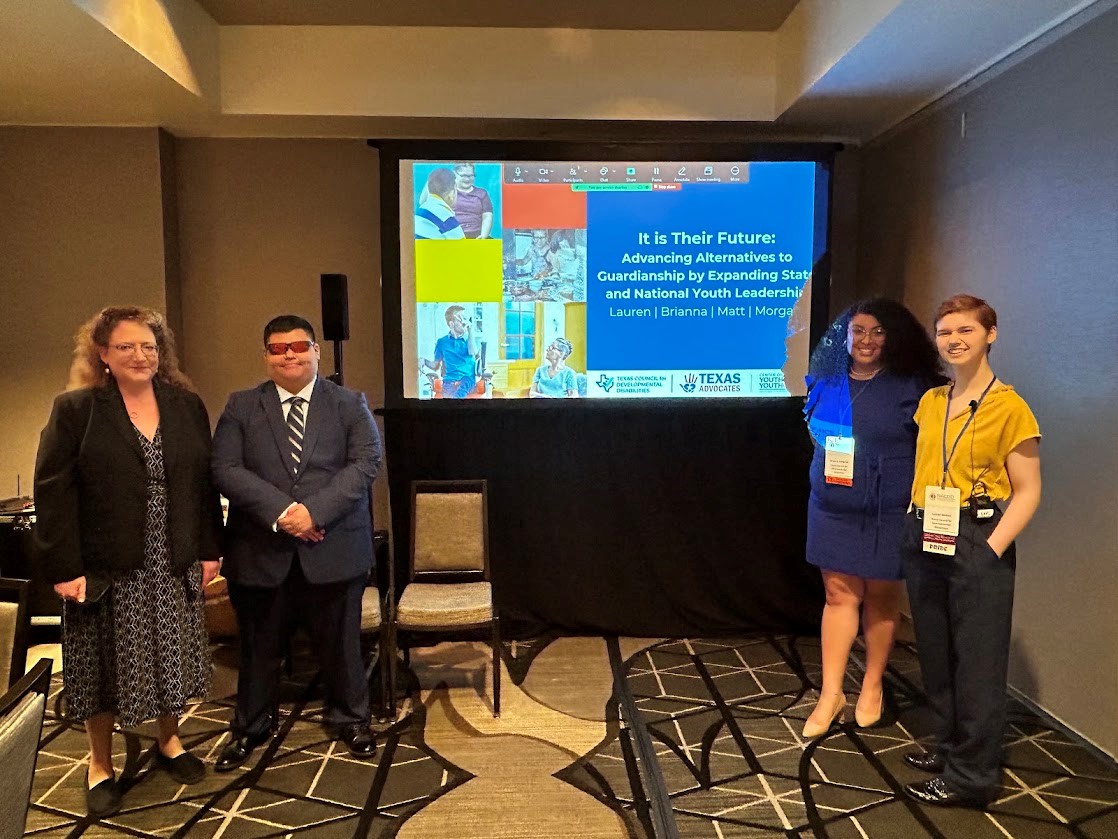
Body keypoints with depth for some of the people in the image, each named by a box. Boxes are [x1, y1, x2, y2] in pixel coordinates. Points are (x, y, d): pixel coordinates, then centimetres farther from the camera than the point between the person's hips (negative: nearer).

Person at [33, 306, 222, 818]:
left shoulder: (187, 405, 4)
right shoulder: (74, 410, -5)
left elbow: (205, 483, 5)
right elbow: (52, 492, -9)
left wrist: (210, 550, 2)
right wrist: (64, 568, -14)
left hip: (175, 566, 3)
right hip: (106, 568, -2)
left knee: (171, 659, 13)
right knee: (106, 667, 10)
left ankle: (168, 741, 36)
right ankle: (100, 765, 29)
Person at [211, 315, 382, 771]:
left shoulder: (350, 404, 3)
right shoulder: (241, 406, 5)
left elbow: (366, 463, -8)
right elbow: (226, 468, -6)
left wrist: (314, 510, -19)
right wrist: (281, 511, -19)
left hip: (333, 549, 0)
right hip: (260, 551, 1)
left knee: (340, 643, 12)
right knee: (259, 647, 15)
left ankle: (349, 719, 34)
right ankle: (249, 727, 36)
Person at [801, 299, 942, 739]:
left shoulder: (910, 386, -8)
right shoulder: (825, 382, 4)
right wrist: (830, 454, 5)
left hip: (889, 513, -3)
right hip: (833, 508, 3)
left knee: (880, 598, 11)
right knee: (839, 594, 7)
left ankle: (872, 686, 30)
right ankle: (831, 694, 15)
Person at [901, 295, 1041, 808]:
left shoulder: (1009, 407, -8)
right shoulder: (930, 402, 9)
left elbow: (1027, 492, -8)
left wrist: (991, 549, -17)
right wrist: (913, 531, 9)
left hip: (977, 540, -6)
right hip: (924, 539, 6)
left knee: (977, 660, 3)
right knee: (936, 655, 16)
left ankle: (971, 777, 17)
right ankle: (950, 749, 34)